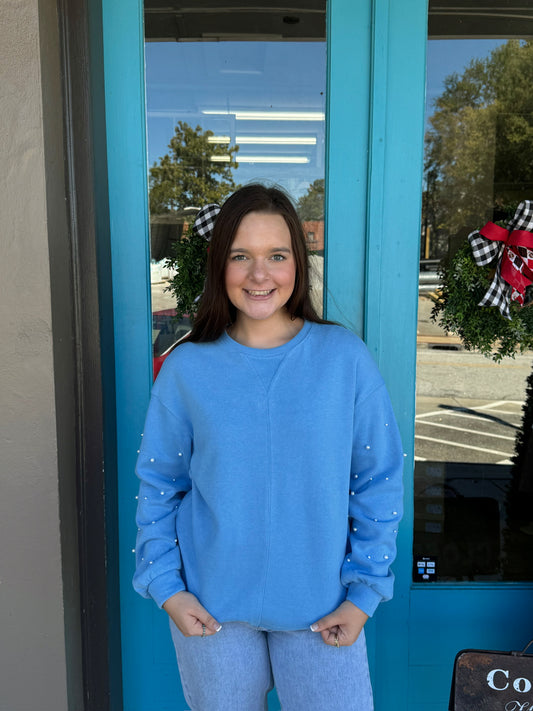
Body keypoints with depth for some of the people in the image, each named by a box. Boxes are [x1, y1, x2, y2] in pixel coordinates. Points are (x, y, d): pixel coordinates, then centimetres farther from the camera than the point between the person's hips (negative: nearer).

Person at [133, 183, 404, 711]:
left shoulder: (345, 357, -9)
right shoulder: (186, 368, -6)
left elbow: (379, 482, -4)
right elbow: (157, 485, 2)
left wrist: (363, 592, -4)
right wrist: (166, 586, -2)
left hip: (321, 606, 0)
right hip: (210, 609, 1)